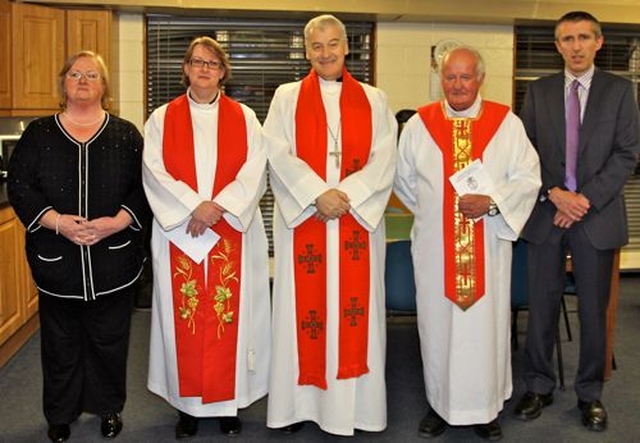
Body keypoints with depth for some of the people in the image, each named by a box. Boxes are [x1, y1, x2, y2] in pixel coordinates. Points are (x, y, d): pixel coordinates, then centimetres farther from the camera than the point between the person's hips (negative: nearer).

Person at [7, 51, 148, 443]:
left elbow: (144, 187, 0)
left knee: (110, 340, 9)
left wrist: (116, 222, -16)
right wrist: (57, 222, -15)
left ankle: (110, 408, 28)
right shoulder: (39, 134, 6)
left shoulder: (126, 135, 4)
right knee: (61, 341, 11)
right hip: (57, 260, 1)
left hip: (114, 259, 0)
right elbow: (19, 186, 0)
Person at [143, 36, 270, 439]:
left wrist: (219, 206, -15)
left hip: (233, 232, 0)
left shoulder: (244, 118, 7)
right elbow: (155, 172, -3)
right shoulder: (162, 118, 7)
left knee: (231, 314, 3)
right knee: (184, 316, 4)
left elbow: (254, 171, -2)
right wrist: (193, 207, -15)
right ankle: (188, 404, 16)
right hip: (179, 233, 0)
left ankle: (230, 401, 16)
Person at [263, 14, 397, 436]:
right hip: (302, 218, 0)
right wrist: (318, 194, -15)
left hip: (358, 219, 1)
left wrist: (345, 195, -14)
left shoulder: (374, 100, 10)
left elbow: (384, 159, 0)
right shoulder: (287, 97, 8)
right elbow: (278, 155, -3)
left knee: (355, 306, 2)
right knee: (304, 307, 3)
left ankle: (355, 404, 12)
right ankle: (301, 401, 13)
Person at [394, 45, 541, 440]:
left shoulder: (507, 123, 1)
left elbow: (528, 178, -2)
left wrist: (491, 202, -16)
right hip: (435, 245, 1)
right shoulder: (419, 124, 2)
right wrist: (434, 210, 9)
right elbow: (403, 179, 12)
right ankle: (440, 404, 24)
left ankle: (486, 407, 22)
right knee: (438, 323, 8)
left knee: (487, 323, 5)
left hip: (488, 244, 0)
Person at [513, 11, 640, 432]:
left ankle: (591, 393, 22)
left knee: (594, 310, 7)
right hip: (546, 213, 1)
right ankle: (539, 386, 22)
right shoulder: (538, 91, 8)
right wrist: (554, 193, -11)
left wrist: (586, 199, -13)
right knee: (542, 306, 7)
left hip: (597, 216, -1)